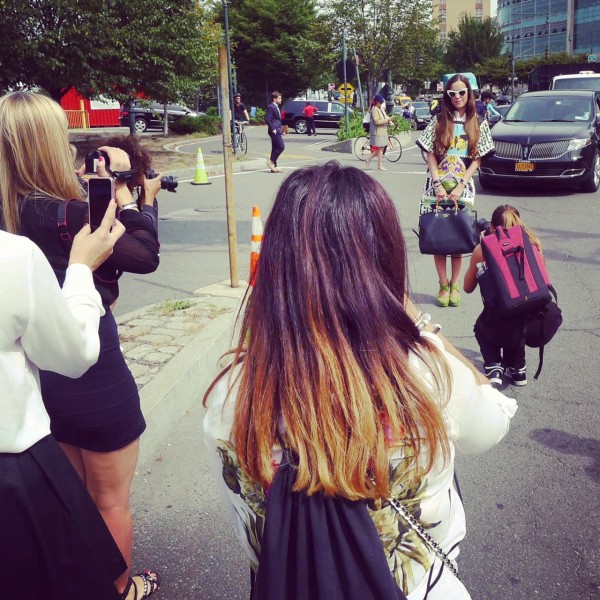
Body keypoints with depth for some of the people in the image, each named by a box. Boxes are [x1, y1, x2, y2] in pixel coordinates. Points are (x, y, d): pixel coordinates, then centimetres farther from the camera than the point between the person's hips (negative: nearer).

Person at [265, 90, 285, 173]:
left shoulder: (277, 107, 18)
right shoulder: (271, 107, -12)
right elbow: (267, 119, -19)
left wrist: (281, 127, 16)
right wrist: (273, 129, -19)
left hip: (277, 130, 10)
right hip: (275, 131, -10)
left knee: (275, 148, 9)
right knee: (281, 147, -14)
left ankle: (273, 166, 11)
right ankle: (271, 161, -4)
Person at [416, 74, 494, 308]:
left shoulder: (479, 125, 6)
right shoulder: (438, 121, 6)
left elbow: (477, 160, 2)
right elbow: (431, 155, 3)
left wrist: (459, 187, -9)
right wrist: (438, 185, -9)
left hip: (463, 188, 0)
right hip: (437, 187, 0)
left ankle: (454, 285, 12)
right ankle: (443, 285, 8)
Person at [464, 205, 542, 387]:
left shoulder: (482, 249, 0)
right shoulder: (533, 243, 4)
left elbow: (468, 288, 16)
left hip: (497, 331, -3)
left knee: (481, 327, 34)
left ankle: (493, 367, 13)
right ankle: (517, 369, 31)